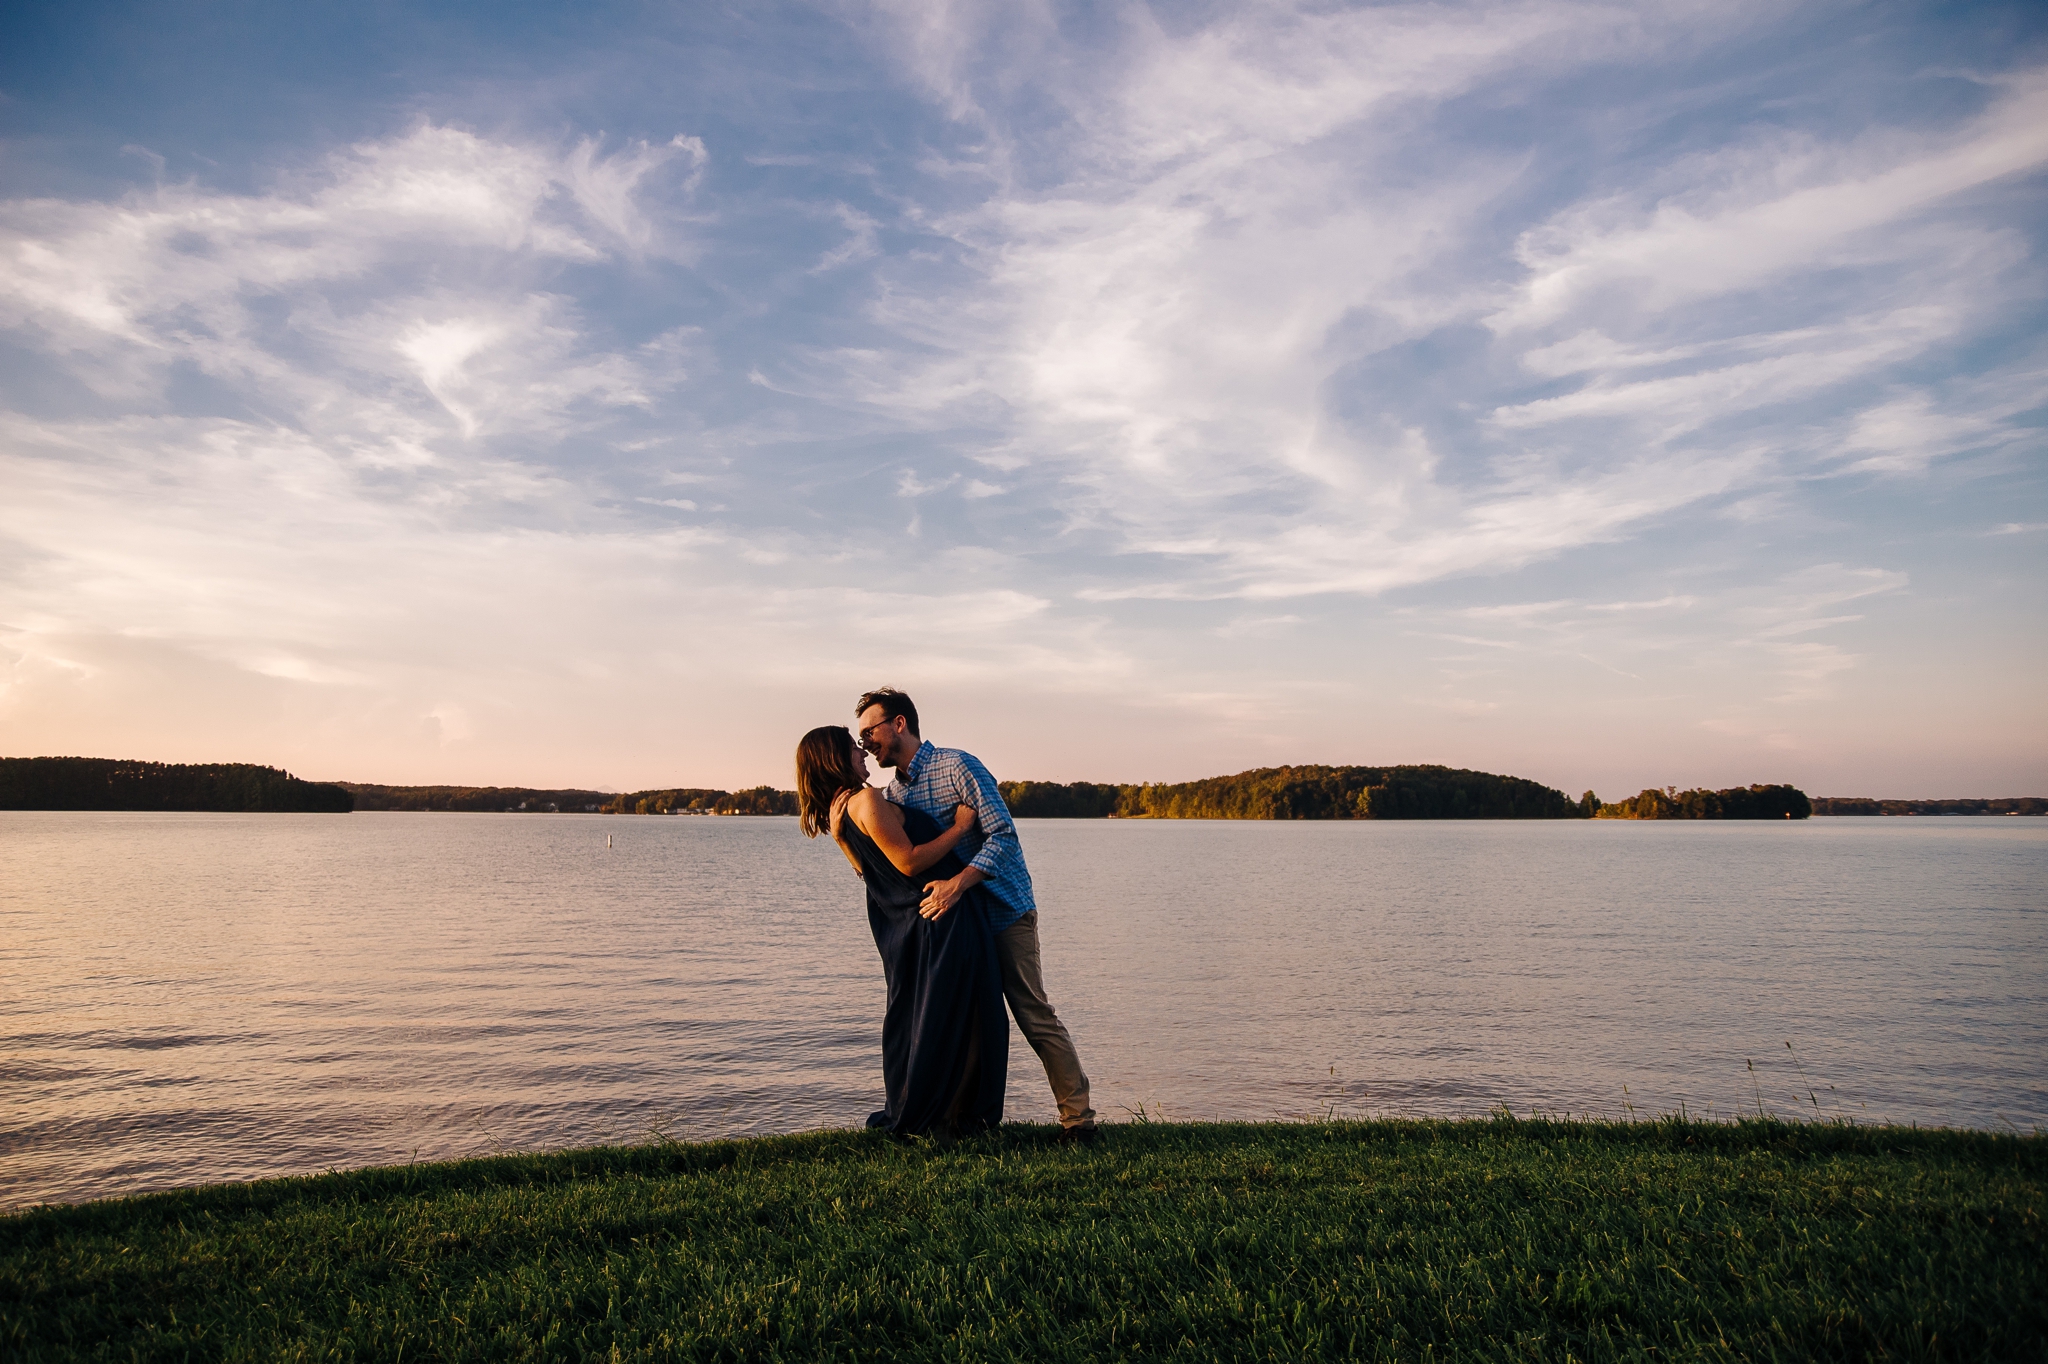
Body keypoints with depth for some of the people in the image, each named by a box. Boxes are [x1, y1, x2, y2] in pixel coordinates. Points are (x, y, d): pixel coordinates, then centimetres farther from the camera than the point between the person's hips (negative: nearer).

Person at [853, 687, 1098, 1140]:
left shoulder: (957, 766, -12)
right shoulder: (894, 792, 11)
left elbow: (1003, 834, -20)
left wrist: (958, 883, -32)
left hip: (1004, 910, -7)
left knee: (1034, 1015, -6)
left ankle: (1077, 1116, 1)